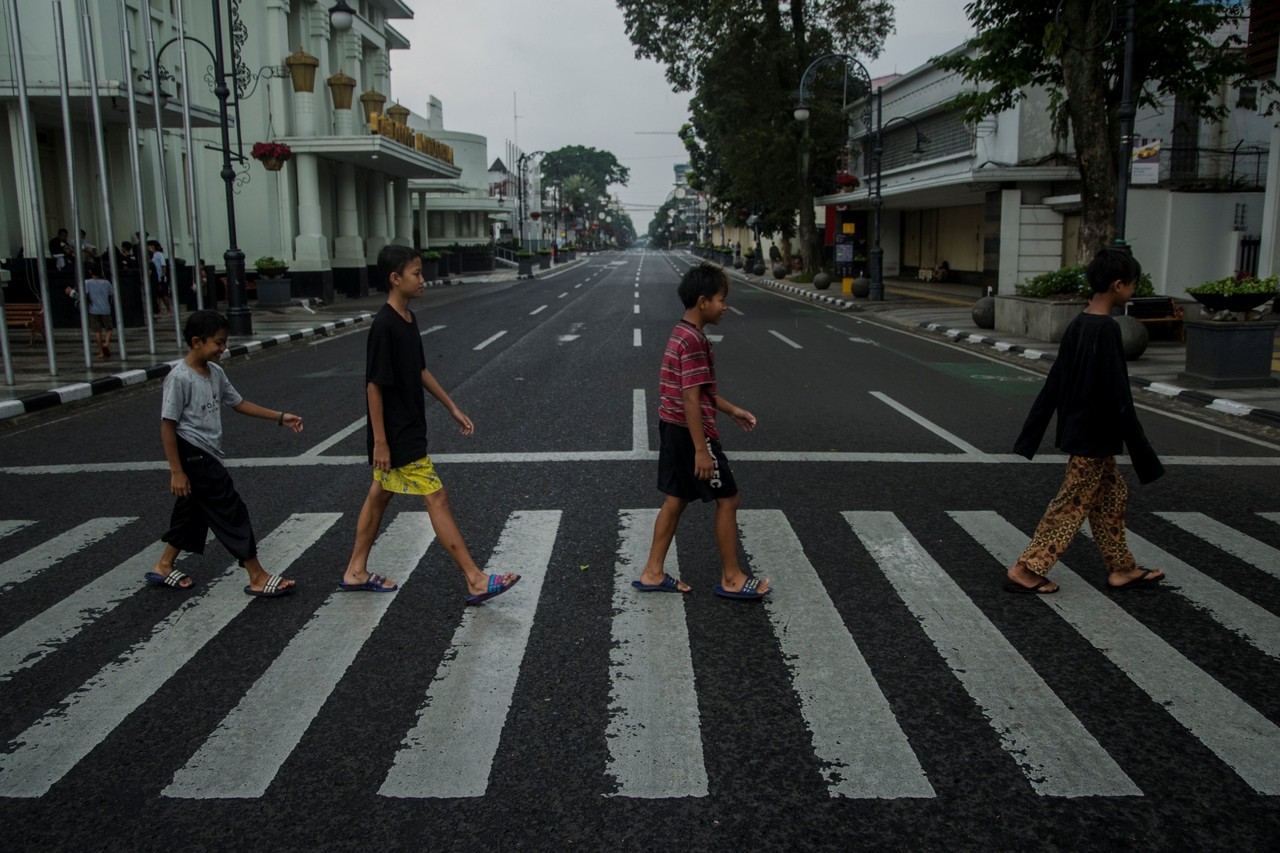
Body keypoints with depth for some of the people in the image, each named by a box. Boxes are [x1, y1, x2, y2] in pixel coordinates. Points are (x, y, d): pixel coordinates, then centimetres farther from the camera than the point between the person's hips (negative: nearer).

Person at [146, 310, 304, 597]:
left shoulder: (215, 373, 6)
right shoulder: (180, 378, -18)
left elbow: (239, 403, 16)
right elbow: (167, 426, -17)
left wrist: (280, 417, 10)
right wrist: (176, 471, -17)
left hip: (206, 456, 9)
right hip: (193, 456, -9)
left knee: (193, 512, 20)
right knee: (232, 512, -7)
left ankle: (163, 568, 37)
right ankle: (258, 578, -1)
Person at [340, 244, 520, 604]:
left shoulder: (409, 319, 7)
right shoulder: (383, 326, -20)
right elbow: (374, 386, -20)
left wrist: (452, 408, 18)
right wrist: (380, 441, -19)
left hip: (408, 430, 10)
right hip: (396, 436, -10)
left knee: (380, 495, 17)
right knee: (437, 498, -7)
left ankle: (355, 572, 31)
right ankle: (476, 581, -2)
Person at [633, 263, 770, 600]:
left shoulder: (683, 333, 11)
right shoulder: (694, 341, -21)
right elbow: (691, 400, -23)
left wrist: (732, 410, 21)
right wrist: (701, 450, -22)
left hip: (673, 429, 10)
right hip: (690, 432, -10)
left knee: (676, 499, 15)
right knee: (727, 498, 2)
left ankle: (652, 573, 21)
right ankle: (731, 578, 13)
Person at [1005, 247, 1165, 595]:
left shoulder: (1077, 325, 6)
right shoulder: (1106, 330, -20)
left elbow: (1053, 384, 10)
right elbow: (1118, 397, -21)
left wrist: (1030, 435, 14)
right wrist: (1143, 455, -14)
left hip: (1078, 432, 9)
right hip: (1094, 438, -9)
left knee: (1112, 495, 18)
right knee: (1072, 506, 0)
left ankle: (1122, 568, 29)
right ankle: (1025, 569, 5)